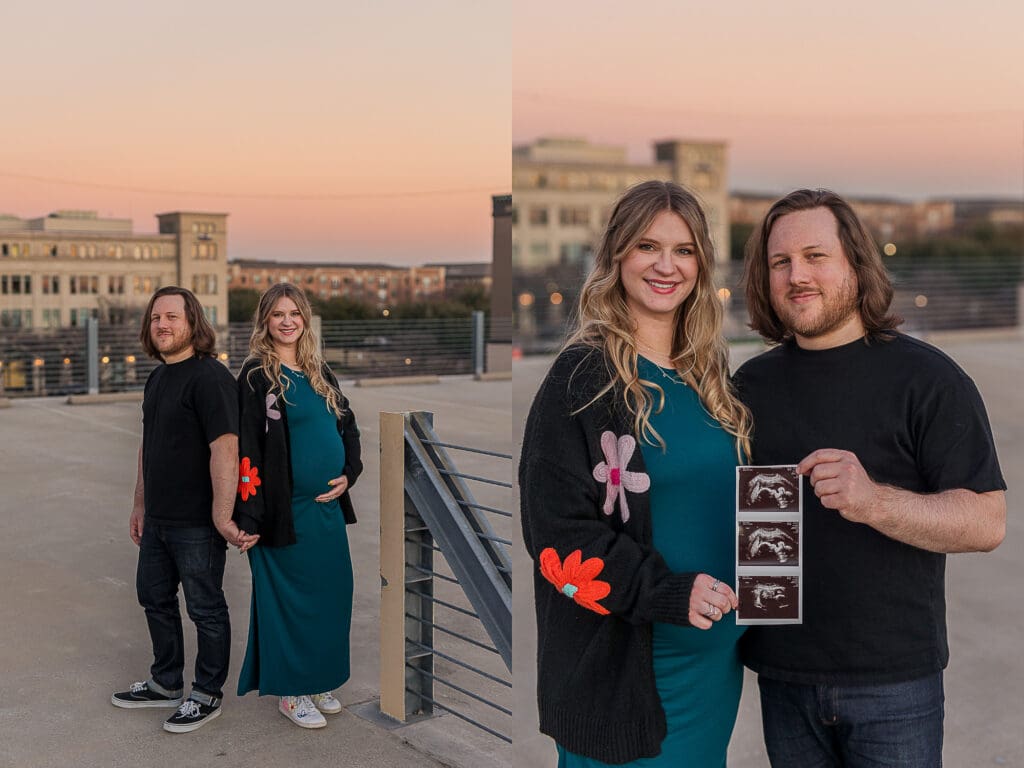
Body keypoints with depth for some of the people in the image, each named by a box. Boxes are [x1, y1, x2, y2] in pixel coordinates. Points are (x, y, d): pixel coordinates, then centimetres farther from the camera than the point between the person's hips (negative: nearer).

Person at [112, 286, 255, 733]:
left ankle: (207, 695, 21)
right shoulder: (157, 378, 12)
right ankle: (166, 683, 38)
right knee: (154, 596, 21)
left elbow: (224, 449, -24)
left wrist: (222, 516, -27)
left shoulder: (209, 377, -18)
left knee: (205, 608, 5)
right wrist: (139, 506, 21)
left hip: (196, 524, -10)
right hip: (158, 520, 10)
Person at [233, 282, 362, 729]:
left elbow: (348, 425, 19)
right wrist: (250, 518, -18)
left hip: (328, 505, 6)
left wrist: (348, 473, 2)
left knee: (331, 595, 11)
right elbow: (246, 447, -13)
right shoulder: (256, 375, -8)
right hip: (287, 508, -6)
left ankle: (317, 681, 27)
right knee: (291, 598, 3)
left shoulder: (319, 371, 11)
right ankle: (290, 691, 17)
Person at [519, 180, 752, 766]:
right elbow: (558, 526, -16)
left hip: (715, 651, 6)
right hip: (620, 665, -6)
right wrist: (668, 592, -23)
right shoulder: (584, 377, -12)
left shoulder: (712, 374, 7)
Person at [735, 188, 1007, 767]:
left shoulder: (928, 379, -7)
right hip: (782, 676, 4)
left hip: (894, 681, -3)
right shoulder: (752, 384, 6)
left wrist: (874, 501, -29)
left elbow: (987, 523, -13)